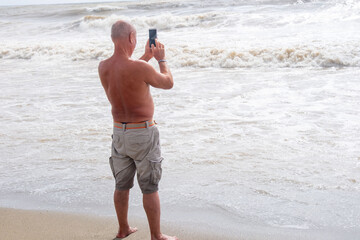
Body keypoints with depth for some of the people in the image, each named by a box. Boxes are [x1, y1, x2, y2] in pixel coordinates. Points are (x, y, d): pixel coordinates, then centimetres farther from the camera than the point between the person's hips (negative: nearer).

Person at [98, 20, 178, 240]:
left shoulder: (103, 67, -3)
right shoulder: (140, 68, -23)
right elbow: (168, 83, -5)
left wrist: (146, 56, 24)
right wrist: (161, 59, 10)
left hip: (119, 132, 6)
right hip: (143, 133, -6)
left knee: (122, 185, 19)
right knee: (150, 188, 5)